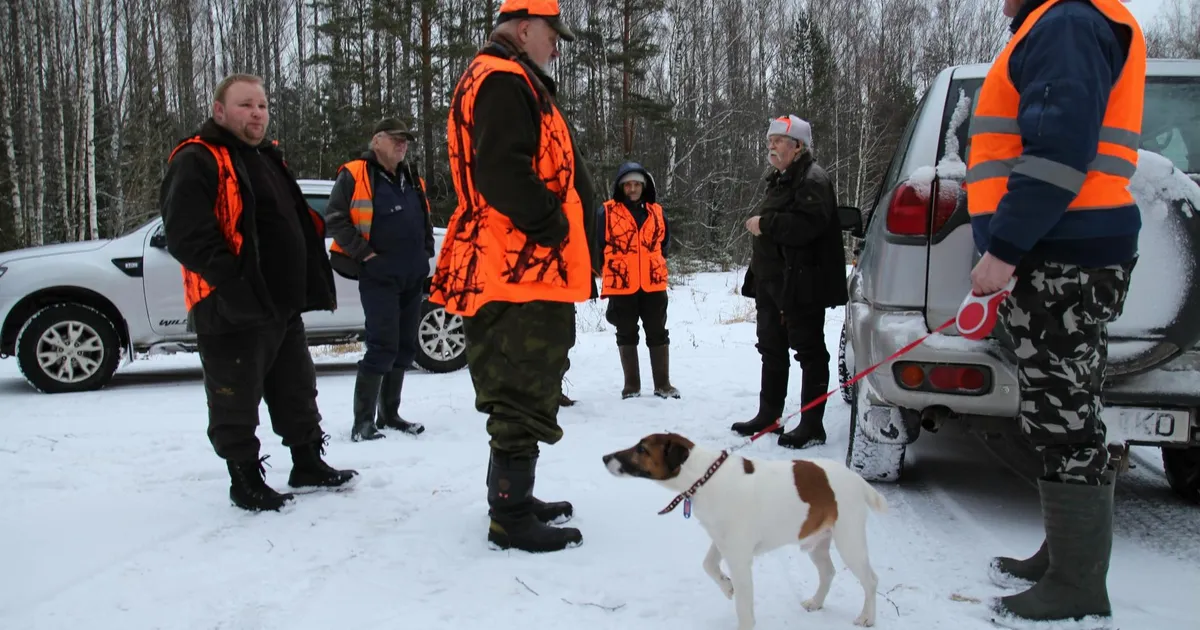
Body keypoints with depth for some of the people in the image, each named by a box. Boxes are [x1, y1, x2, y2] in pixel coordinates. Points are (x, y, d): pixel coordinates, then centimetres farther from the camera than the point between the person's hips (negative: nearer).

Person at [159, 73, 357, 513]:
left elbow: (297, 224, 26)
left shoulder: (267, 159, 18)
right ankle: (245, 480, 17)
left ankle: (308, 463, 31)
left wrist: (307, 284, 14)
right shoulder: (196, 162, -10)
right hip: (232, 312, -9)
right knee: (236, 399, 3)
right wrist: (234, 284, -29)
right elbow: (186, 236, -21)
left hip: (283, 306, 9)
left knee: (297, 390, 17)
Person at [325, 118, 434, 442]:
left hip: (413, 277, 7)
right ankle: (363, 420, -4)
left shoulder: (412, 179, 17)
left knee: (405, 348, 10)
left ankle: (389, 413, 22)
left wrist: (426, 251, 13)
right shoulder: (354, 175, -5)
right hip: (378, 277, -7)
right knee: (382, 347, -12)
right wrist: (364, 253, -15)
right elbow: (334, 218, -11)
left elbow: (425, 221, 27)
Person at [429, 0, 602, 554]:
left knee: (518, 394, 18)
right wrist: (555, 227, -15)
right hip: (524, 270, -11)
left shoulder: (503, 82, 24)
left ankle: (513, 498, 29)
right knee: (525, 399, -5)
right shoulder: (504, 81, -11)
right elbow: (501, 173, -25)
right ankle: (511, 518, 3)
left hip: (516, 272, 11)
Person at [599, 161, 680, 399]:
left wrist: (655, 264, 11)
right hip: (621, 284, -2)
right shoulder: (608, 212, -4)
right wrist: (612, 267, 3)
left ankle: (663, 384, 16)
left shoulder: (656, 212, 6)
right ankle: (631, 385, 18)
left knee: (658, 334, 7)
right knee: (626, 335, 8)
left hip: (654, 284, 2)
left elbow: (664, 242, 19)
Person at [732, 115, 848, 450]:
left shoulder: (813, 180, -12)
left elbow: (807, 225, -29)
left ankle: (812, 426, 1)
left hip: (801, 286, -11)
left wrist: (765, 223, -19)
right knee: (772, 350, 15)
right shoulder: (779, 181, 20)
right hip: (771, 283, 11)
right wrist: (757, 282, 23)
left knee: (809, 351, -4)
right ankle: (768, 416, 26)